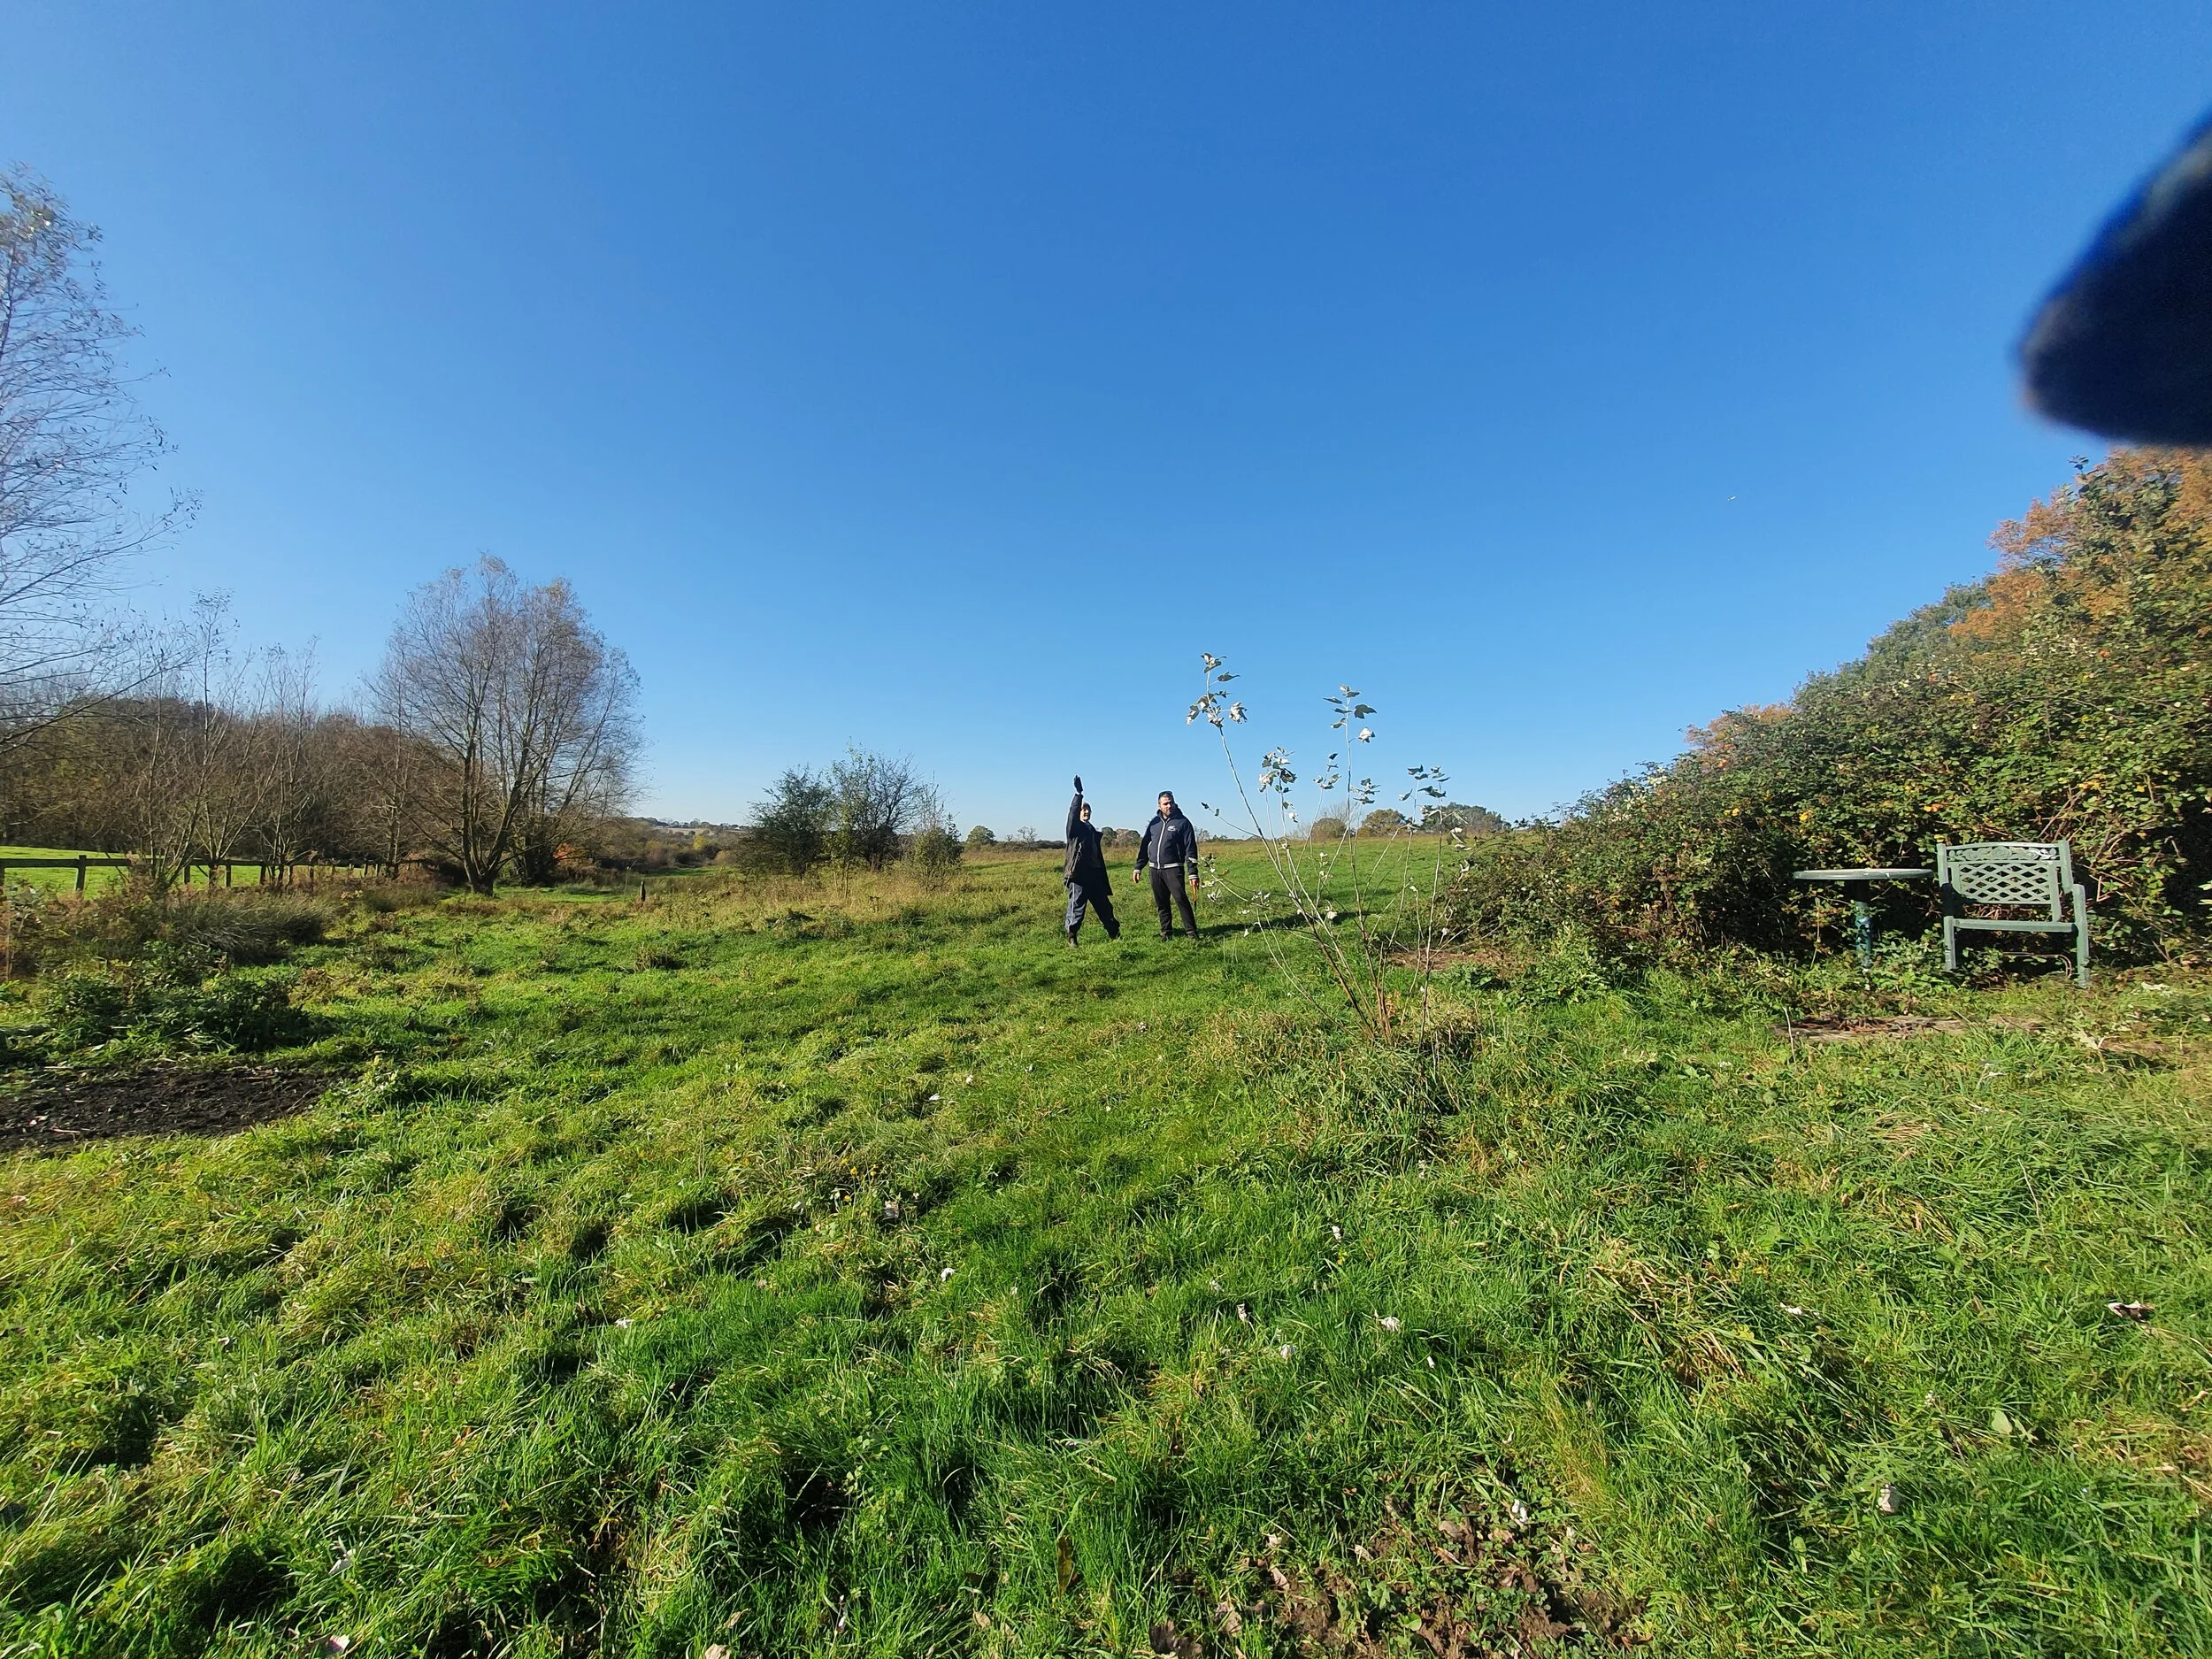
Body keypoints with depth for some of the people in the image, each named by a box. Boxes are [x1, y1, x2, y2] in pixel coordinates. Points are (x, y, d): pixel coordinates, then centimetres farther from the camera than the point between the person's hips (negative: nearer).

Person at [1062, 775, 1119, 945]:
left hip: (1094, 874, 7)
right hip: (1079, 874, -7)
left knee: (1104, 905, 11)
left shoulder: (1093, 830, 21)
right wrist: (1079, 793, -32)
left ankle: (1114, 933, 19)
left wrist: (1104, 878, 21)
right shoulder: (1075, 827, 1)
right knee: (1077, 906, -3)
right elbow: (1072, 813, -22)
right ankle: (1071, 936, 7)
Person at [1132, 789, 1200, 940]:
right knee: (1161, 903, 8)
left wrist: (1193, 873, -12)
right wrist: (1138, 868, 12)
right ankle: (1166, 932, 18)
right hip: (1155, 869, 5)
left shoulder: (1182, 822, -3)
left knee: (1181, 899, -13)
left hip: (1173, 868, -5)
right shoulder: (1154, 822, 11)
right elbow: (1144, 845, 17)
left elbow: (1190, 848, -5)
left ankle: (1192, 932, -9)